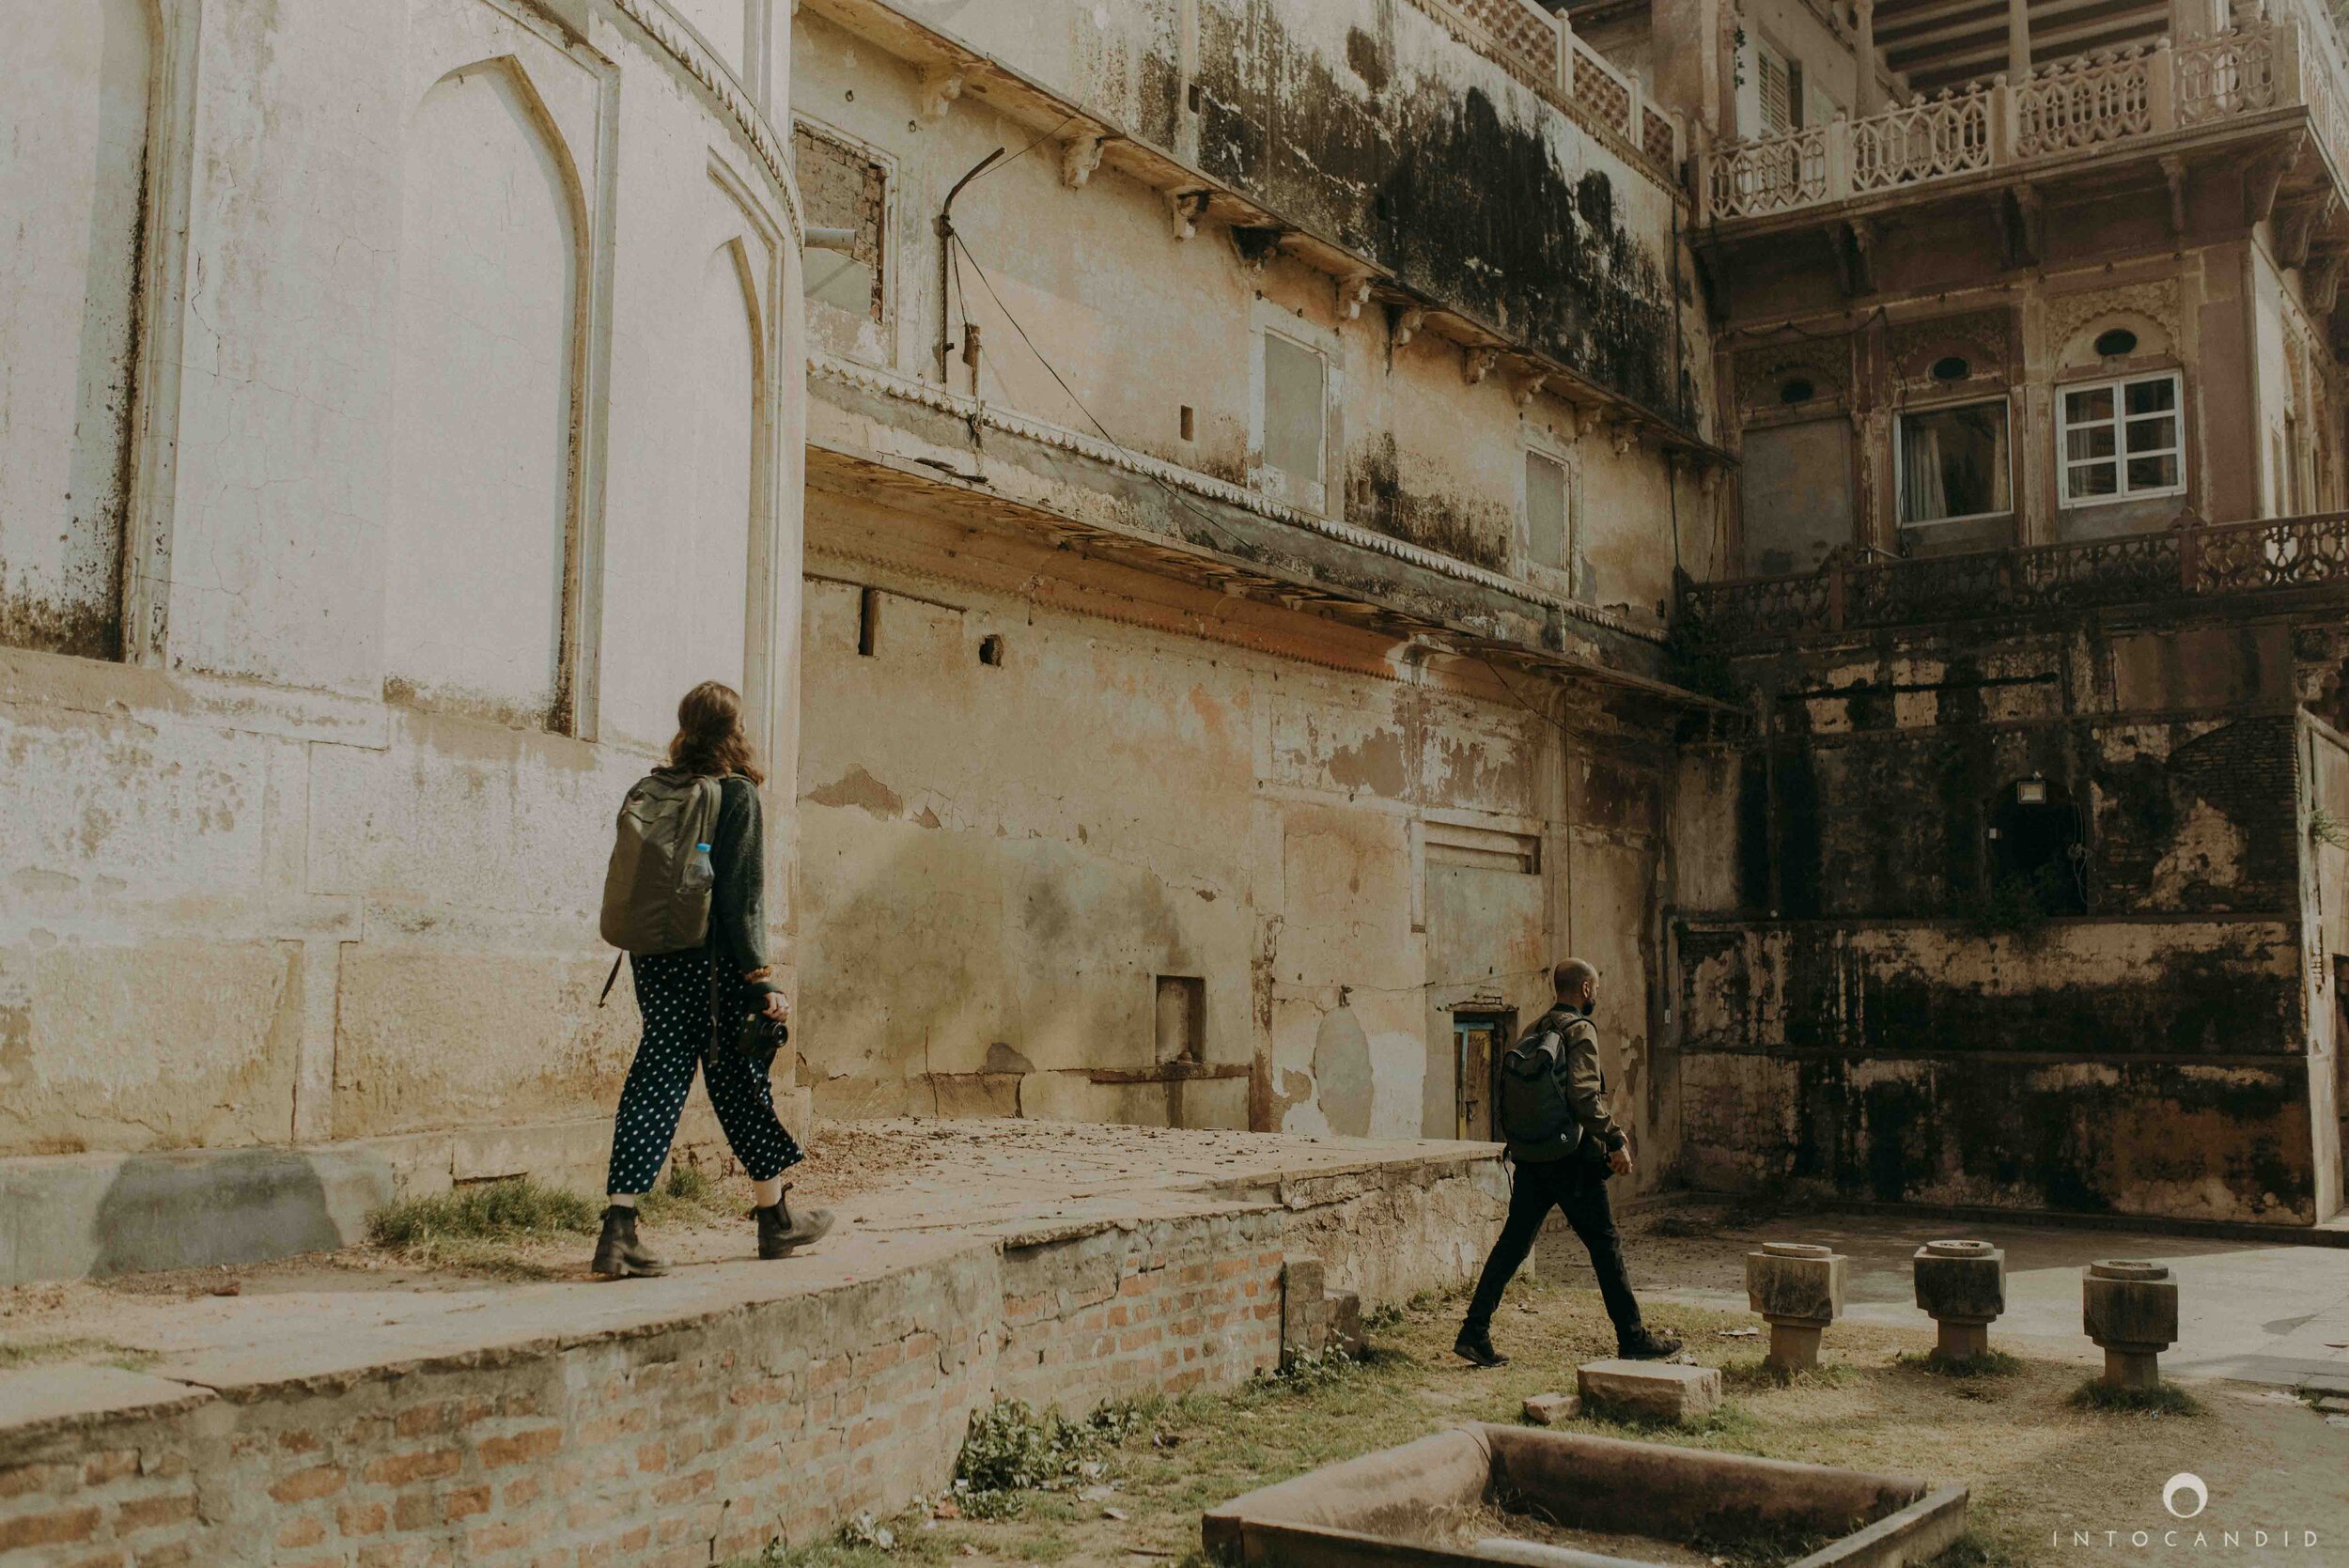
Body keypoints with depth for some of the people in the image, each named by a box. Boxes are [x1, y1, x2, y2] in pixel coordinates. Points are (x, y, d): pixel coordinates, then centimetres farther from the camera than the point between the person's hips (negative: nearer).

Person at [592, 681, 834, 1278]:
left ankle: (619, 1227, -5)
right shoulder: (737, 793, -8)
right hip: (711, 963, -5)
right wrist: (761, 979, -11)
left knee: (655, 1080, 4)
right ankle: (776, 1217, 24)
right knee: (740, 1080, 8)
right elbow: (742, 894, -12)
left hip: (652, 959, 5)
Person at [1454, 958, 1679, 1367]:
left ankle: (1474, 1333, 2)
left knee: (1512, 1243, 7)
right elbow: (1584, 1094, -20)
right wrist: (1615, 1140, -17)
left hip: (1530, 1158, 7)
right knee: (1605, 1245, 4)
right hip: (1571, 1158, -7)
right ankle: (1633, 1338, 11)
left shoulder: (1534, 1031, 14)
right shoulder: (1580, 1029, -9)